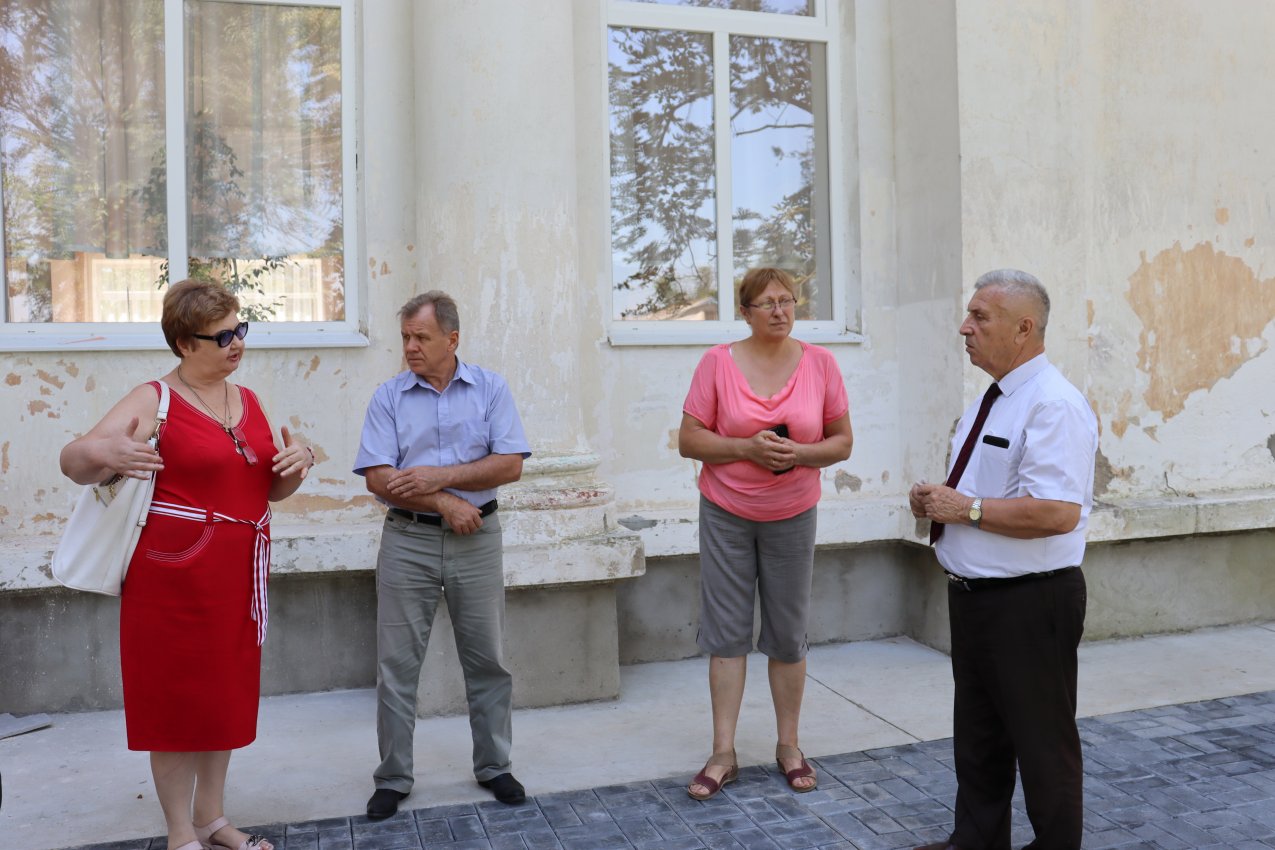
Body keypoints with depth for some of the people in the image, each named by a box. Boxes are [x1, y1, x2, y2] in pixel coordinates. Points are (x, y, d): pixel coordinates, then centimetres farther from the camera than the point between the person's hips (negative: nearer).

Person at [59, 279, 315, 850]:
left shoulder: (248, 400, 12)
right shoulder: (154, 400, -6)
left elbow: (271, 489, 18)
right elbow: (73, 462, -11)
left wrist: (298, 463, -3)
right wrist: (99, 453, -33)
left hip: (237, 574, 6)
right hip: (174, 573, -6)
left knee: (227, 693, 13)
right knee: (175, 696, 3)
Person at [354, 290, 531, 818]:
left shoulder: (490, 389, 1)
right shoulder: (389, 396, 1)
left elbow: (510, 464, -7)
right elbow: (378, 478, -7)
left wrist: (441, 475, -14)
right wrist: (444, 503, -15)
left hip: (477, 538, 0)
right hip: (407, 540, 0)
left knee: (486, 660, 9)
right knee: (397, 664, 4)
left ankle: (494, 767, 25)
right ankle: (393, 779, 19)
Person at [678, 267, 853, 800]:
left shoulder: (819, 363, -1)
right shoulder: (718, 362, -5)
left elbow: (842, 441, 4)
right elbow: (689, 440, -5)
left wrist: (800, 453, -16)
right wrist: (747, 447, -19)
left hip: (792, 517, 1)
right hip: (725, 515, -1)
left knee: (788, 635, 8)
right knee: (726, 632, 2)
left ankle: (788, 746, 24)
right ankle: (724, 755, 12)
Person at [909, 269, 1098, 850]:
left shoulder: (1055, 405, -19)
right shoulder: (988, 402, 12)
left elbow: (1057, 513, -29)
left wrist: (966, 508, -21)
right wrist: (935, 499, 3)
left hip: (1030, 604, -10)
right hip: (973, 597, 10)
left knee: (1042, 742, 8)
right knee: (977, 735, 21)